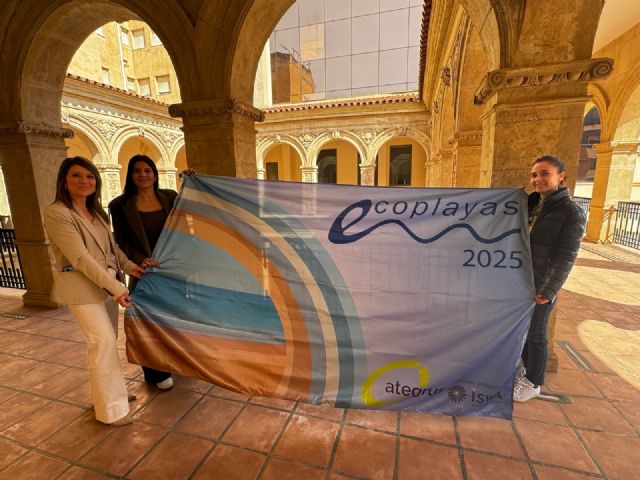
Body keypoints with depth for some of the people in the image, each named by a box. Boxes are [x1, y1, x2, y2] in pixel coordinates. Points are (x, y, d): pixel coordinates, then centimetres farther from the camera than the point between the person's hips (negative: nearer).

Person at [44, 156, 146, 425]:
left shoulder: (96, 211, 9)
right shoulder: (56, 213, -14)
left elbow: (111, 246, 17)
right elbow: (80, 258, -21)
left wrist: (128, 266, 1)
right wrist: (115, 287, -24)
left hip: (106, 282, 8)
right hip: (82, 286, -7)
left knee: (107, 340, 16)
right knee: (103, 342, -6)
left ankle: (109, 392, 33)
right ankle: (111, 409, 8)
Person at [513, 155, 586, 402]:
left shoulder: (571, 212, -12)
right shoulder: (531, 203, 7)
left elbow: (566, 257, -15)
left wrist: (550, 289, -20)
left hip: (541, 286, -6)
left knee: (536, 333, 7)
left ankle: (533, 383, 26)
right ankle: (527, 367, 40)